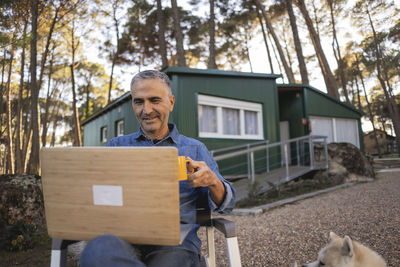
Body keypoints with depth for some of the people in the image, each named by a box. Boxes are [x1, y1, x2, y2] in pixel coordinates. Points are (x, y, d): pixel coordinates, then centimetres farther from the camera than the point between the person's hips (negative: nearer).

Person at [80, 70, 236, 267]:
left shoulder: (195, 149, 16)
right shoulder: (116, 146, 19)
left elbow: (225, 206, 13)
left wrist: (214, 182, -10)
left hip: (175, 242, -1)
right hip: (122, 237, 2)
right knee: (98, 251, -35)